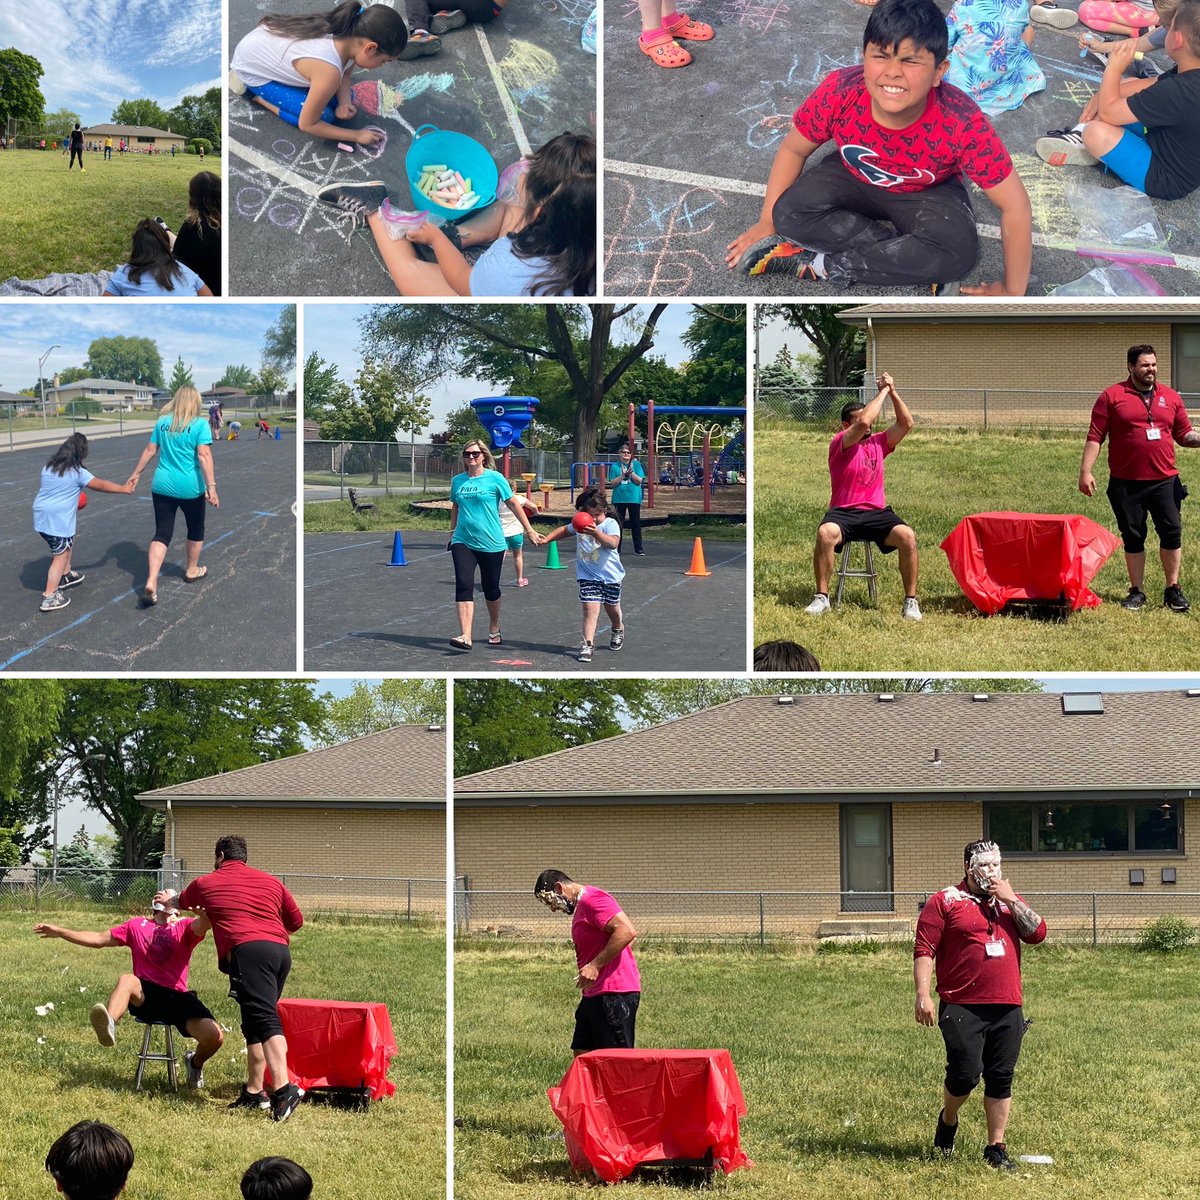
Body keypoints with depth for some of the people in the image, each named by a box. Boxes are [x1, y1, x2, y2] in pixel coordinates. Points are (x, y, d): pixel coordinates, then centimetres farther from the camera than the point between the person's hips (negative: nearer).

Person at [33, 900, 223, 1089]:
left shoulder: (185, 926, 9)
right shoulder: (137, 925, 20)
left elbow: (206, 922, -15)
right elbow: (99, 940, 23)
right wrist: (60, 932, 18)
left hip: (177, 997, -1)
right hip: (146, 996, 1)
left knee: (215, 1036, -22)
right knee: (126, 980, -34)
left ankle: (195, 1064, 15)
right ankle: (109, 1025, -64)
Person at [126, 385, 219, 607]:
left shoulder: (162, 422, 4)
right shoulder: (200, 424, -9)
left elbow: (150, 450, 9)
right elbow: (204, 456, -17)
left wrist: (136, 474, 21)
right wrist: (211, 487, -19)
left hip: (162, 486, 3)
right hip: (190, 488, -3)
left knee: (162, 534, 3)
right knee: (196, 530, 22)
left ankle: (151, 583, -13)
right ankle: (192, 571, 40)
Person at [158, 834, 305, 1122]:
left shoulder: (206, 883, 19)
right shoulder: (270, 882, 24)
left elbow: (182, 901, 42)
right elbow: (296, 920, 27)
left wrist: (168, 899, 66)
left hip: (248, 950, -5)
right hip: (281, 950, 5)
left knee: (265, 1020, -20)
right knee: (255, 1023, 17)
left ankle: (284, 1088, -36)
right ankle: (254, 1091, 16)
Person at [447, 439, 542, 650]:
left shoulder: (495, 478, -5)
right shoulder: (458, 480, 6)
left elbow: (514, 504, -1)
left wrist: (529, 530, -1)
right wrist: (452, 532, 25)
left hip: (491, 543, -2)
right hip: (463, 543, 2)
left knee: (491, 588, 10)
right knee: (463, 585, -13)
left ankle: (494, 630, 33)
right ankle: (465, 636, -19)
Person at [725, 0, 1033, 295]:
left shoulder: (963, 124, -36)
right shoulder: (839, 92, -31)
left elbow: (1015, 206, -27)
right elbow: (793, 150, -9)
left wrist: (1013, 294, -23)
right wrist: (767, 223, -5)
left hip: (926, 193, -2)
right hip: (855, 176, 2)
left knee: (958, 250, -34)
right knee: (791, 213, -26)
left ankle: (825, 266, -21)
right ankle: (910, 262, -17)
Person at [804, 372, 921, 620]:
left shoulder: (878, 443, 16)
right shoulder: (840, 444, 0)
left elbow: (906, 423, 9)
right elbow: (863, 422, -17)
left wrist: (892, 392, 1)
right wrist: (883, 391, -7)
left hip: (877, 513, 4)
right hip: (844, 512, -4)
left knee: (908, 536, -27)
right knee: (825, 533, -37)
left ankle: (911, 601, -19)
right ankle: (822, 597, -26)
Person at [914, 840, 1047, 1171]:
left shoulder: (1010, 901, 18)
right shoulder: (945, 902, 2)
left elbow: (1037, 933, 4)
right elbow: (924, 951, -3)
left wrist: (1010, 901, -4)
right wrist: (923, 995, -13)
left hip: (1007, 1007, 4)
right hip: (962, 1007, -4)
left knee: (1001, 1079, 2)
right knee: (965, 1073, -9)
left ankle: (996, 1148, 10)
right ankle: (947, 1121, 21)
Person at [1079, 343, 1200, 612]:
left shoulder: (1171, 398, 10)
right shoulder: (1112, 396, 0)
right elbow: (1095, 437, -2)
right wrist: (1086, 471, -9)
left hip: (1164, 480, 2)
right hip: (1126, 483, -2)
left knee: (1171, 533, -2)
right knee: (1132, 537, 5)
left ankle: (1173, 590, 8)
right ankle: (1136, 592, 14)